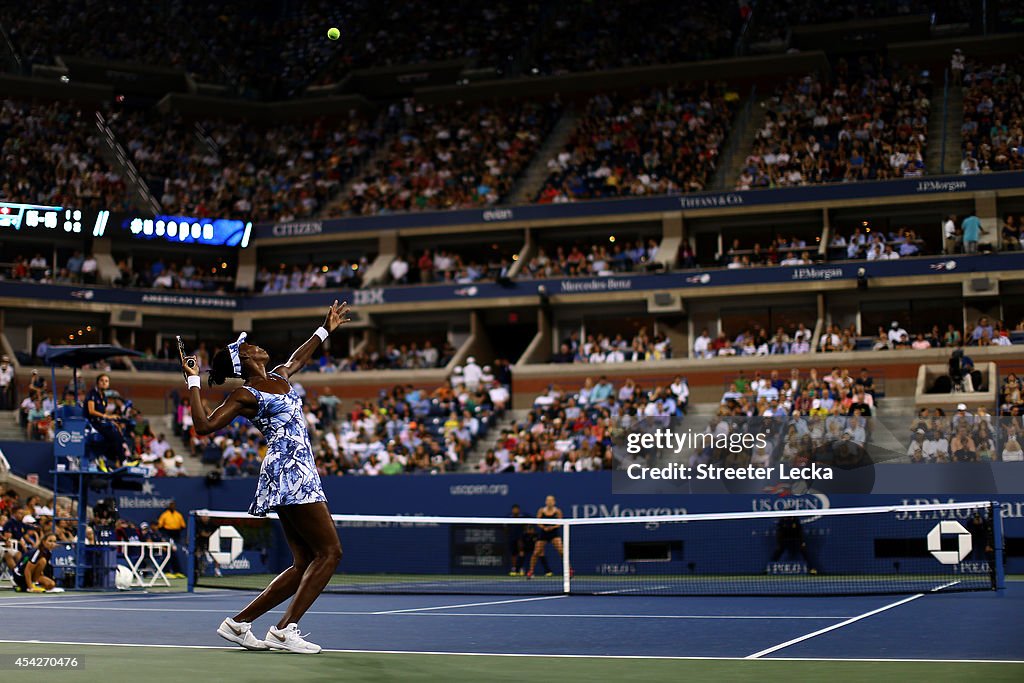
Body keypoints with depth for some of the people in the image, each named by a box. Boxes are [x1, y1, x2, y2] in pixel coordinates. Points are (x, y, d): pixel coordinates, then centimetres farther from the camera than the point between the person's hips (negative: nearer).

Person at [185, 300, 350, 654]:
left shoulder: (278, 377, 19)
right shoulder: (244, 395, -3)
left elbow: (297, 359, 42)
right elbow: (204, 426, -10)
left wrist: (325, 329, 46)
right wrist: (193, 382, -10)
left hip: (299, 475, 9)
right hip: (288, 474, -9)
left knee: (304, 564, 6)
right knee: (329, 551, -13)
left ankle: (238, 622, 9)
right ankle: (284, 630, -15)